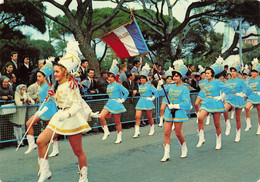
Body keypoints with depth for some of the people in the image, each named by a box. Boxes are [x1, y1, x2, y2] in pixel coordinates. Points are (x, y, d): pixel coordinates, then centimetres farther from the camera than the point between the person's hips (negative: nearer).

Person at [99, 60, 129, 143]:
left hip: (116, 104, -6)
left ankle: (119, 137, 15)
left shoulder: (118, 85, -8)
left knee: (117, 122, 2)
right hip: (109, 103, 6)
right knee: (101, 116, -14)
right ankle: (106, 132, 2)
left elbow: (126, 92, -7)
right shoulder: (108, 85, 10)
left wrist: (122, 100, -5)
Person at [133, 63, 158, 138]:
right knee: (137, 116, -7)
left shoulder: (149, 86, -8)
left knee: (149, 117, 8)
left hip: (147, 102, -5)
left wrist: (152, 98, -9)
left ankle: (152, 130, 28)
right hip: (140, 102, 5)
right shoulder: (140, 86, 9)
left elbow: (156, 92, -10)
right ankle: (137, 132, -4)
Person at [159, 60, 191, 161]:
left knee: (178, 133, 4)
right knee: (167, 132, -1)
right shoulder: (171, 86, 8)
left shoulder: (184, 89, -7)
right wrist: (160, 85, 2)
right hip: (168, 112, 5)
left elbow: (186, 103, -14)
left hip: (178, 112, -5)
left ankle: (184, 149, 31)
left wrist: (174, 106, -17)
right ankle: (166, 154, 4)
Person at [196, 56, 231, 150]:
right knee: (200, 118, -20)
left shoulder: (217, 82, -8)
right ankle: (201, 138, -11)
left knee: (217, 124, 2)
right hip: (206, 103, 5)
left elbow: (228, 89, -9)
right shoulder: (206, 83, 11)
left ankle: (218, 143, 18)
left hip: (215, 103, -5)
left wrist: (221, 97, -8)